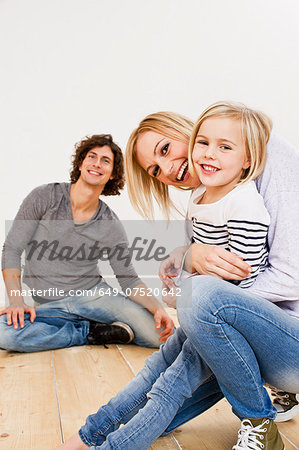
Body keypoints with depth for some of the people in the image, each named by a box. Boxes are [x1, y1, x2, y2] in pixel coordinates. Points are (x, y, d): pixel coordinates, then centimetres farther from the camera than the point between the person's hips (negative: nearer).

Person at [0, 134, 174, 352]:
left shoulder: (111, 227, -5)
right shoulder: (44, 197, -8)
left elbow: (129, 279, -2)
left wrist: (158, 309, -20)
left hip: (94, 294, 0)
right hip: (51, 305, 0)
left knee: (159, 334, -17)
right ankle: (93, 332, -12)